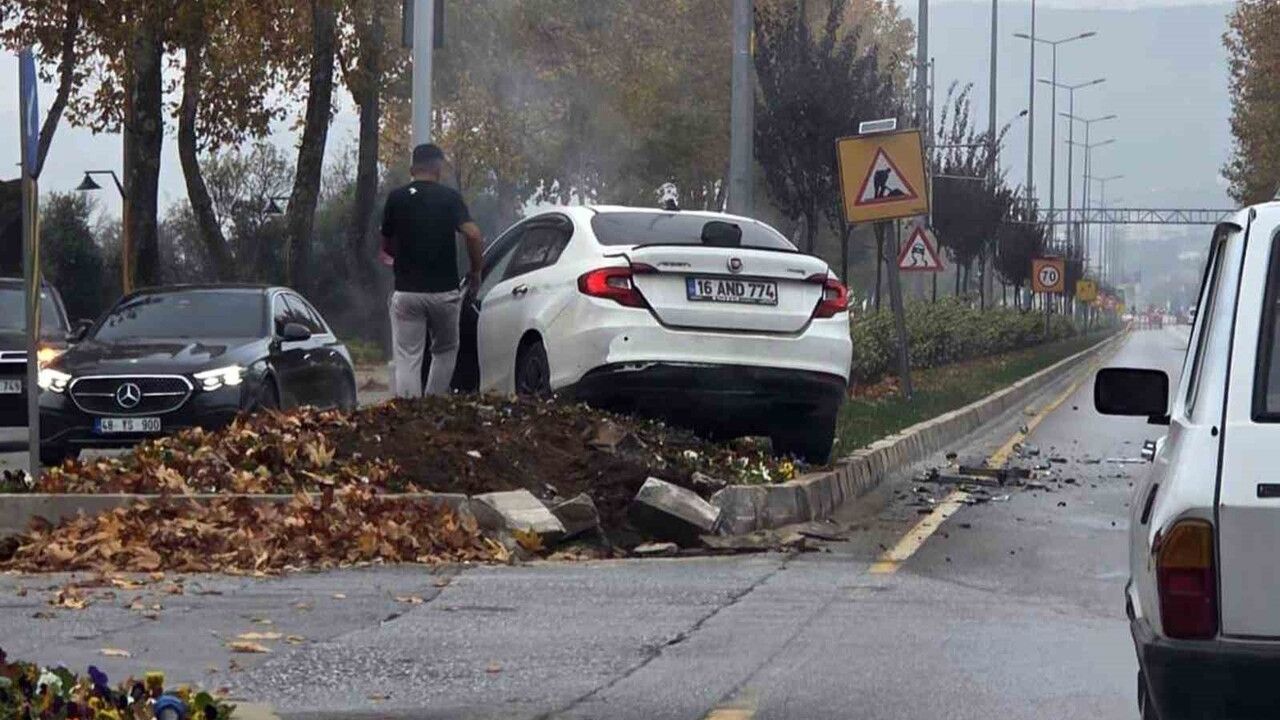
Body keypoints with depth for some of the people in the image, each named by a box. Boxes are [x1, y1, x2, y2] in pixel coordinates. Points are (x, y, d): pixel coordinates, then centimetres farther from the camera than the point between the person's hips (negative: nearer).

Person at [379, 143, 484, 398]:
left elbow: (386, 248, 12)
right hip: (444, 291, 0)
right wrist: (475, 272, 0)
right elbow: (474, 235, -15)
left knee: (407, 360, 0)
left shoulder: (396, 198, 3)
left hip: (406, 291, 0)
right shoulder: (449, 197, -2)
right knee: (445, 350, 20)